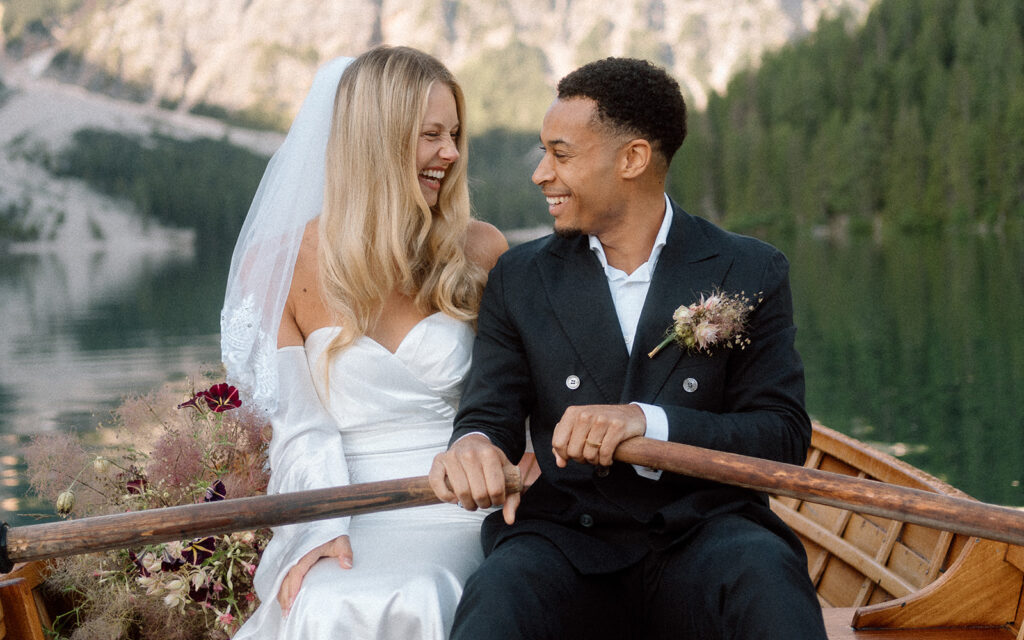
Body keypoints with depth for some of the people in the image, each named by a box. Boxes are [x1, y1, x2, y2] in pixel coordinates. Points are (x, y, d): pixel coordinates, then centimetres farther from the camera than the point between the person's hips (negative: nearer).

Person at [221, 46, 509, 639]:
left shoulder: (479, 253, 6)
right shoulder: (279, 264, 3)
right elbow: (301, 424, 0)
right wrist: (322, 530, -16)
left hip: (454, 522, 0)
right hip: (344, 523, 0)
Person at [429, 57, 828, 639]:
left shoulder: (751, 273, 6)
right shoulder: (520, 278, 12)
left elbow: (785, 437, -2)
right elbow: (491, 413, 7)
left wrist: (649, 422, -18)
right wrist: (472, 445, -20)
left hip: (702, 533, 0)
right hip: (564, 541, 0)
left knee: (767, 575, -35)